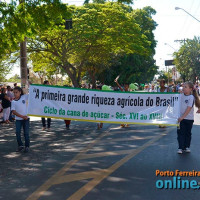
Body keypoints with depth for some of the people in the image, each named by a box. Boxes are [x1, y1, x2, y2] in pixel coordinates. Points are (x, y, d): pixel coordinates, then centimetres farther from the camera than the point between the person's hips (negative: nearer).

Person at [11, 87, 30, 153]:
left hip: (26, 118, -1)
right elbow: (13, 111, -9)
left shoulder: (24, 97, -2)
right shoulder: (13, 102, -2)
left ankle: (27, 146, 13)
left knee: (26, 133, 3)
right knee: (17, 132, -2)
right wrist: (22, 116, -16)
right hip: (18, 119, 1)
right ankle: (20, 145, 13)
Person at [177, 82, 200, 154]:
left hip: (189, 118, -3)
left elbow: (189, 108, -20)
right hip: (181, 118, 3)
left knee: (188, 133, 10)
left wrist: (183, 117, -24)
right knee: (181, 133, 0)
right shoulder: (181, 95, 2)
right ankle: (180, 148, 3)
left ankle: (187, 147, 22)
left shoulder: (191, 97, -13)